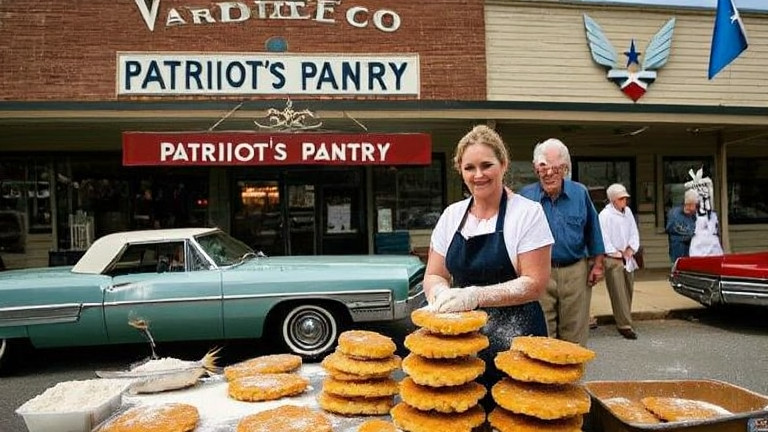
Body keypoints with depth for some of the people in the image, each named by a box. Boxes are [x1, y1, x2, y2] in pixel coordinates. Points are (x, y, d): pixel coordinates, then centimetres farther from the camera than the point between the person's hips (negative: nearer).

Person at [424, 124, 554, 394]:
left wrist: (476, 296, -23)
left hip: (514, 338, -3)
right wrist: (442, 293, -15)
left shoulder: (527, 212, -7)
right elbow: (434, 276, 8)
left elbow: (534, 284, -12)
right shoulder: (452, 214, 6)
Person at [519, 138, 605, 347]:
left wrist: (597, 264, 9)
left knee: (575, 336, 10)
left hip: (575, 272, 2)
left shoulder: (580, 193, 4)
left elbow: (592, 230, 12)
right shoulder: (525, 196, -2)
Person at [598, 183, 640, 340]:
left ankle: (623, 321, 22)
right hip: (612, 259, -7)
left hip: (627, 258, 7)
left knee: (628, 291, 10)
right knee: (619, 294, -7)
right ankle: (625, 326, -6)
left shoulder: (628, 212, 11)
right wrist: (616, 253, -11)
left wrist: (631, 249, 2)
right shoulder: (605, 215, -11)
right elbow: (604, 238, -14)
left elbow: (634, 232, 15)